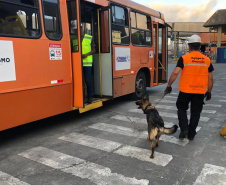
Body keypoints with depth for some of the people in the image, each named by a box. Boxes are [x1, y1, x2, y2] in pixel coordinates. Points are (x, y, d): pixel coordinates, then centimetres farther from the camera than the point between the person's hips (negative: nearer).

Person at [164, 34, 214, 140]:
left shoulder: (184, 58, -8)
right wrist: (209, 92, 18)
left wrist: (169, 86, -6)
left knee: (182, 109, 19)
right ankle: (191, 134, 23)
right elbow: (210, 79, 7)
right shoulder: (207, 60, 3)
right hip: (200, 92, 3)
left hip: (185, 90, -2)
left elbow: (175, 73, -16)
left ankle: (184, 129, 7)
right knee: (195, 113, 14)